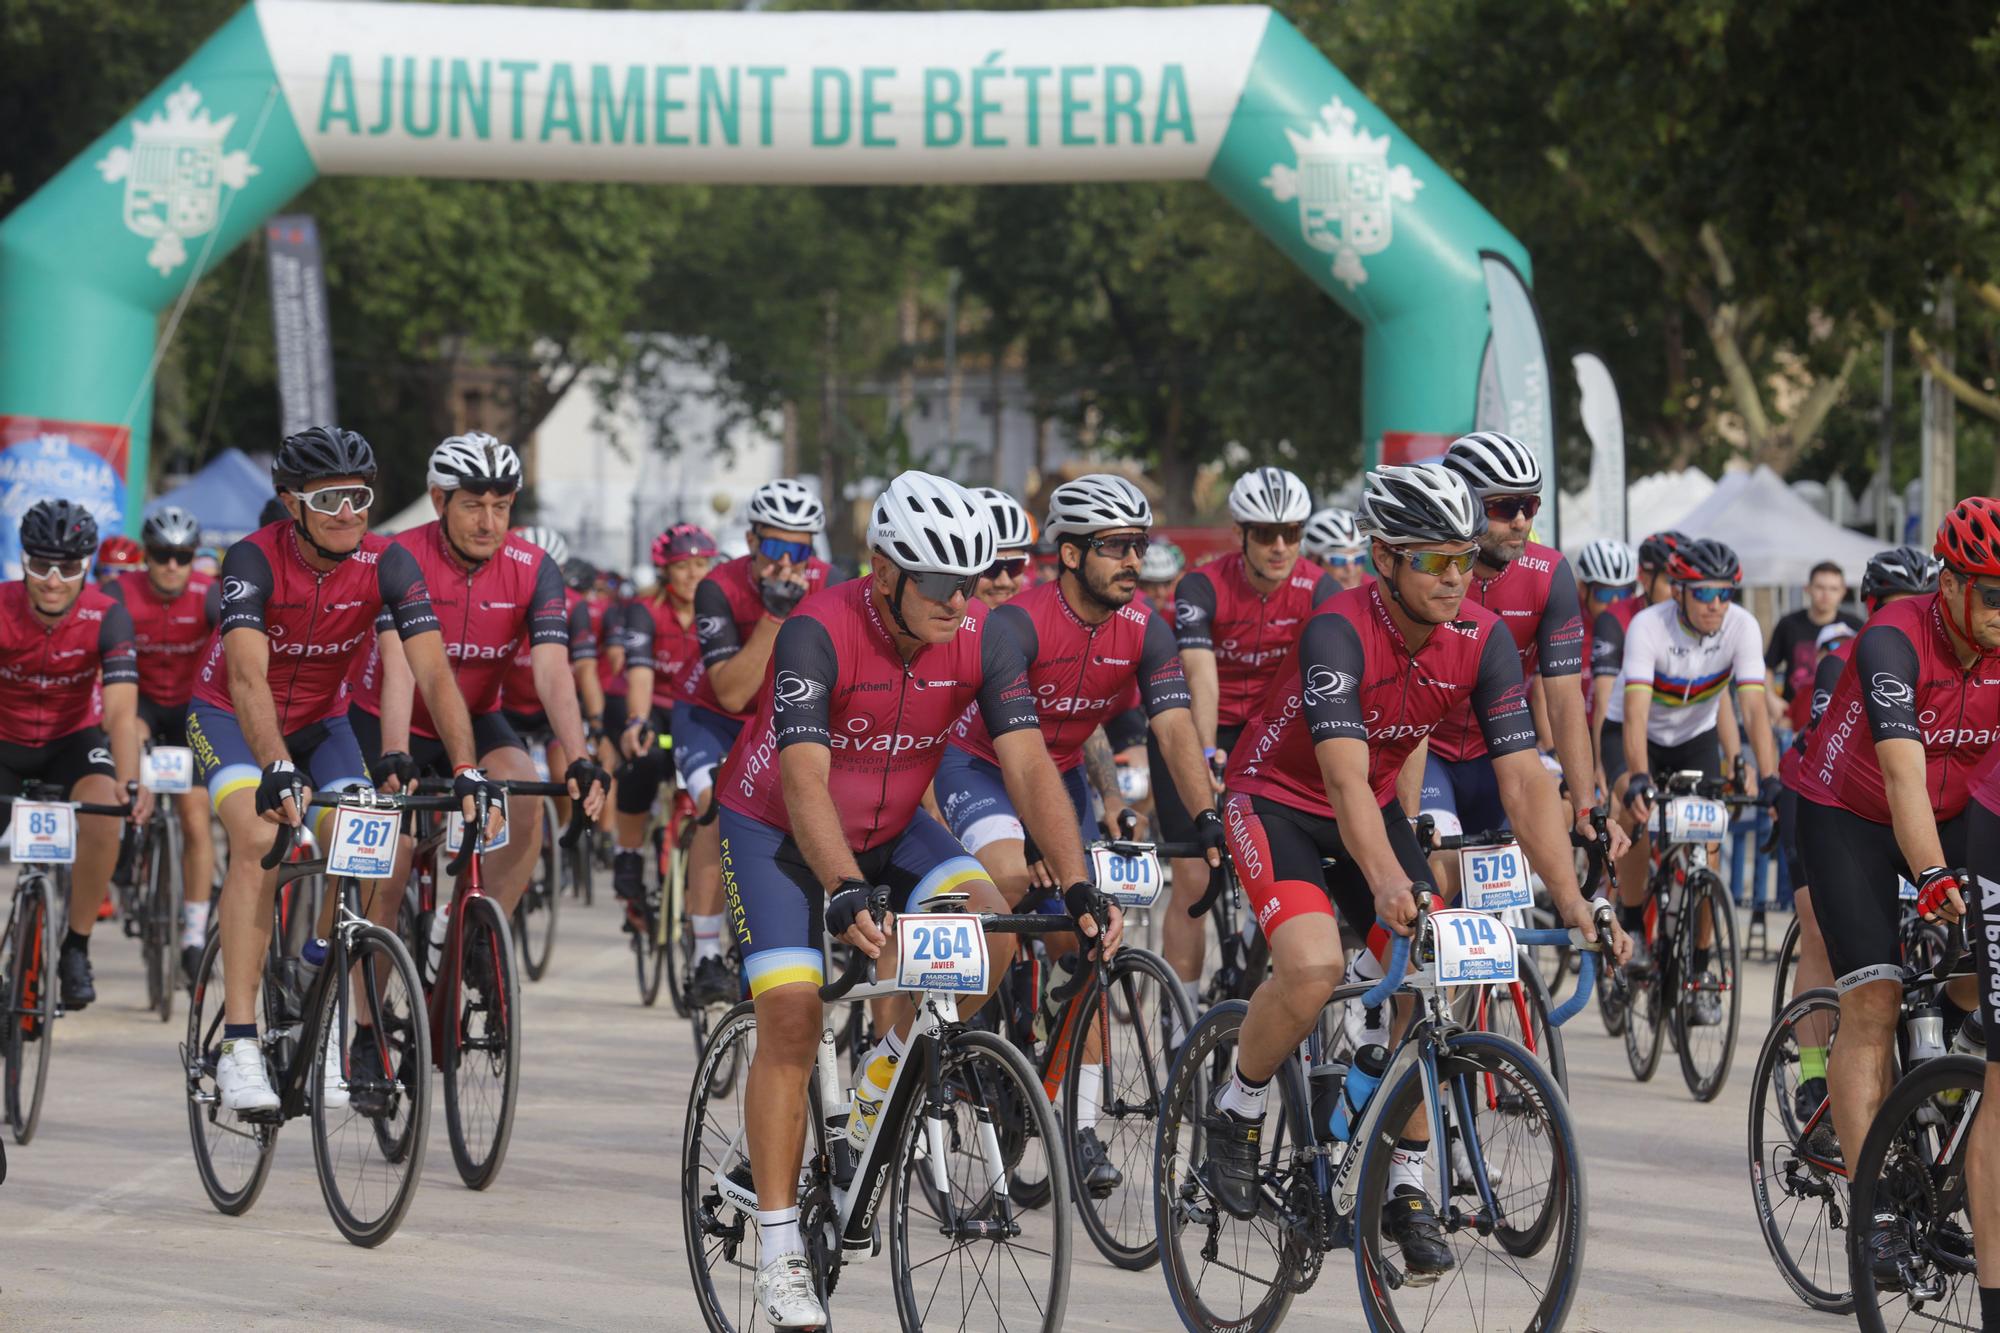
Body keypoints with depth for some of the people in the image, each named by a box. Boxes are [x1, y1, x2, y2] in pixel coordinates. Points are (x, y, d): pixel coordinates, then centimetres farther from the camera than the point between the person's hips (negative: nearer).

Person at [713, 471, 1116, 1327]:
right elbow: (804, 781, -39)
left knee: (987, 929, -23)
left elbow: (1030, 766, -22)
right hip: (777, 829, -4)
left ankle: (883, 1079, 2)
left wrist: (1077, 886, -36)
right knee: (792, 1014, -17)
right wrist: (844, 895, -54)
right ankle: (777, 1247, -9)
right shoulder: (820, 632, -31)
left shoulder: (980, 637, -18)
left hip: (889, 829, 4)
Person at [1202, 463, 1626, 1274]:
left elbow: (1525, 780, -19)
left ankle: (1407, 1186, 3)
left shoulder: (1481, 641, -16)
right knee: (1314, 965, -29)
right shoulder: (1339, 633, -31)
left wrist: (1574, 905, -30)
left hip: (1373, 810, 5)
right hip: (1278, 802, -5)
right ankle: (1236, 1111, -3)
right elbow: (1344, 778, -42)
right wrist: (1387, 883, -58)